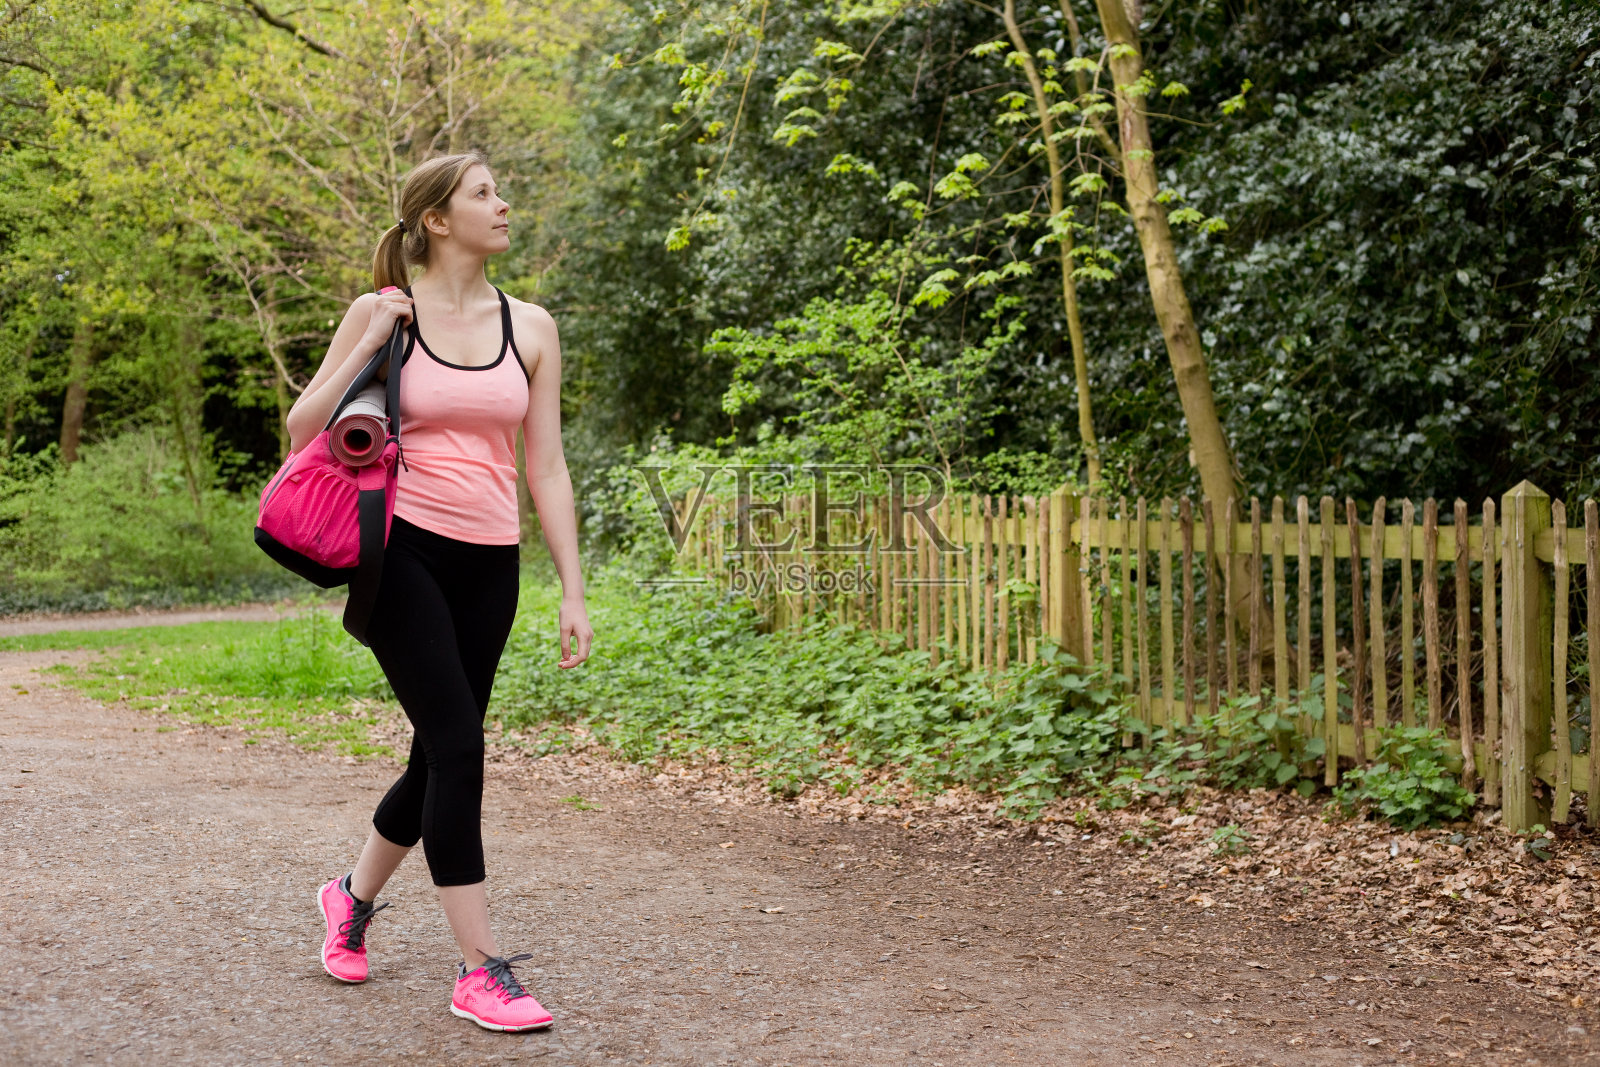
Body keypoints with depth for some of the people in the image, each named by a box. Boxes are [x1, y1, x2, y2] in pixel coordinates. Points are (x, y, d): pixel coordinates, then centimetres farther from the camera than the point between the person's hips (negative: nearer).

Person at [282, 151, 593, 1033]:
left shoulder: (530, 328, 9)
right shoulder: (382, 312, 0)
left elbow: (547, 470, 9)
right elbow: (302, 433, -1)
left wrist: (573, 591, 4)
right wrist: (369, 343, -11)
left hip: (488, 566, 4)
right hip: (403, 552, -4)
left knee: (439, 755, 11)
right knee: (458, 745, -12)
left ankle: (354, 894, 38)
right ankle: (480, 970, -4)